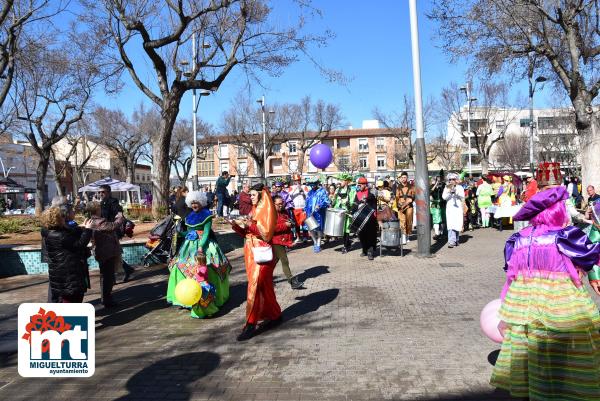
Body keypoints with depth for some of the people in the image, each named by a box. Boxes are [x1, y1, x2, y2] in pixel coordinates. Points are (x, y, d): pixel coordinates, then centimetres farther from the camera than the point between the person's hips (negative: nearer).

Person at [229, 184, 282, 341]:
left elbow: (266, 233, -17)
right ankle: (274, 315, 24)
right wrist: (236, 225, -2)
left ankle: (251, 324, -6)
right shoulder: (254, 210, 15)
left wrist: (250, 224, -20)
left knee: (255, 287, -9)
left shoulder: (268, 210, -9)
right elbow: (247, 232, 14)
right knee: (264, 286, 12)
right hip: (250, 251, 8)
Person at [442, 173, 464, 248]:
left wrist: (456, 192, -11)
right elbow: (444, 197, -3)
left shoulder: (460, 187, 9)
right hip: (449, 208, -1)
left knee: (457, 225, 3)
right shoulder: (446, 188, 9)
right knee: (451, 225, -12)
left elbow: (462, 198, 0)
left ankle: (456, 240, 20)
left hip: (458, 208, 1)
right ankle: (451, 241, -16)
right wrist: (449, 190, -13)